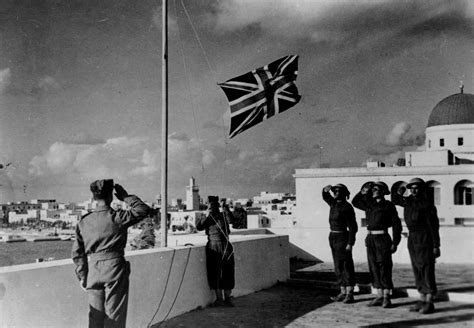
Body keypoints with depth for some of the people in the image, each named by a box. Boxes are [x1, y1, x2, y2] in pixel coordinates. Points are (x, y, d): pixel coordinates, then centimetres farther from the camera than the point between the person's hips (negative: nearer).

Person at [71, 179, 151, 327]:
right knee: (114, 316, 6)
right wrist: (125, 197, 5)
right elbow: (143, 210, -2)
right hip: (115, 267, -4)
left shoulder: (83, 222, 3)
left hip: (93, 270, 4)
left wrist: (82, 276, 13)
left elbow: (77, 252, 6)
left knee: (95, 316, 15)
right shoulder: (118, 217, -10)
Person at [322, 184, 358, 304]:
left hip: (343, 238, -8)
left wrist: (350, 243, -18)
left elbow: (353, 226, -14)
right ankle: (343, 293, 16)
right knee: (338, 267, 10)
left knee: (346, 266, -4)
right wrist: (325, 189, 4)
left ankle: (349, 294, 0)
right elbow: (325, 196, 27)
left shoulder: (347, 207, -13)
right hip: (333, 238, 8)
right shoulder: (334, 203, 9)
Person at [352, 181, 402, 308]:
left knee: (384, 268, -5)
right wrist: (363, 192, 10)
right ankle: (379, 296, 14)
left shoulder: (388, 205, -3)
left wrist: (395, 243, -10)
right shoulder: (369, 204, 13)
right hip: (370, 239, 6)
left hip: (382, 238, -6)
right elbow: (355, 201, 26)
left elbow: (396, 224, -5)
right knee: (374, 268, 7)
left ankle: (386, 298, 2)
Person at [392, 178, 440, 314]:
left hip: (425, 240, -8)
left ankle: (429, 303, -2)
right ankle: (422, 301, 17)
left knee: (427, 270, -6)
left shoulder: (427, 205, -13)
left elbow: (434, 226, -13)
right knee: (417, 270, 10)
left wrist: (436, 246, -15)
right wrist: (400, 192, 7)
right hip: (412, 239, 8)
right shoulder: (409, 201, 8)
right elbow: (395, 200, 26)